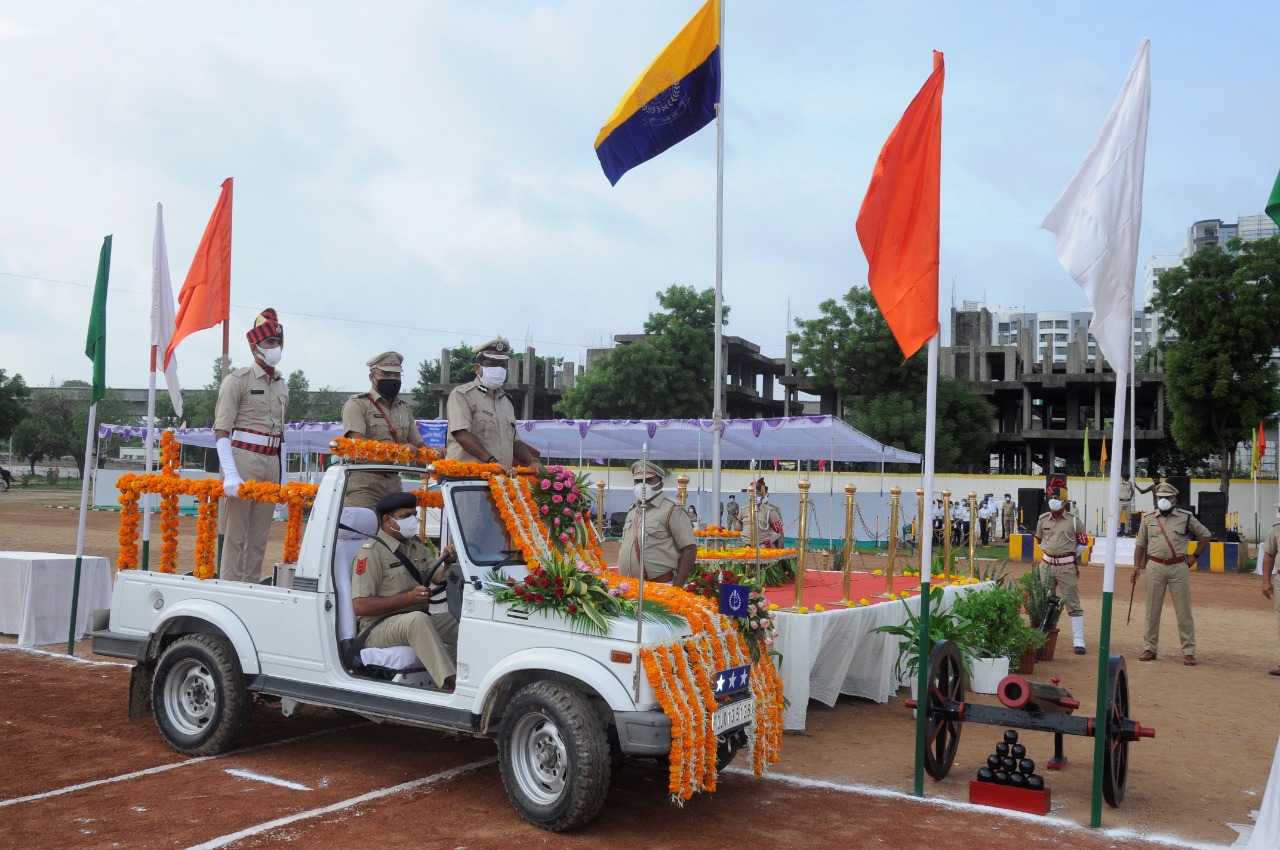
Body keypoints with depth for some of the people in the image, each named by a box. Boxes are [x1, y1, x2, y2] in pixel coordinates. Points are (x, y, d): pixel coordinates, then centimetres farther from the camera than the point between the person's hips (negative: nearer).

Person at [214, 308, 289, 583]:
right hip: (243, 460, -6)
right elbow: (221, 431, -8)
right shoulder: (237, 379, -2)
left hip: (272, 465, 6)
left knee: (259, 538, 8)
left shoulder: (282, 386, 17)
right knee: (235, 535, -4)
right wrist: (230, 474, -18)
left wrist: (282, 477, 13)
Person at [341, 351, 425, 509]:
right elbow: (357, 441, -15)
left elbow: (418, 445, 23)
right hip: (364, 484, -6)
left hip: (394, 483, 6)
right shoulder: (357, 404, 0)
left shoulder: (404, 407, 21)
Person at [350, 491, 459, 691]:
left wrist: (449, 562, -15)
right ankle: (450, 684, -46)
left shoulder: (417, 546, 16)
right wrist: (408, 598, -20)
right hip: (379, 628, -8)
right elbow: (360, 606, -17)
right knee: (417, 619, -38)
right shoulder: (371, 552, -9)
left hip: (418, 621, 8)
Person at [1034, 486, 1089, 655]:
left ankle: (1078, 641, -2)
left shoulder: (1074, 521, -6)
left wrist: (1072, 556, 8)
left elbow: (1083, 543, 5)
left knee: (1073, 603, -4)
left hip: (1067, 566, -4)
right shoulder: (1042, 519, 5)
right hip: (1047, 564, 4)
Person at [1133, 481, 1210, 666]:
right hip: (1155, 567, 2)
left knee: (1184, 611, 0)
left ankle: (1188, 652, 5)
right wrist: (1137, 566, 0)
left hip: (1179, 568, -1)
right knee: (1152, 610, 5)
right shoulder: (1148, 519, 7)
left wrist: (1195, 556, 5)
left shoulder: (1186, 517, 3)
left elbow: (1205, 535, 13)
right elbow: (1140, 544, 11)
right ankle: (1149, 649, 12)